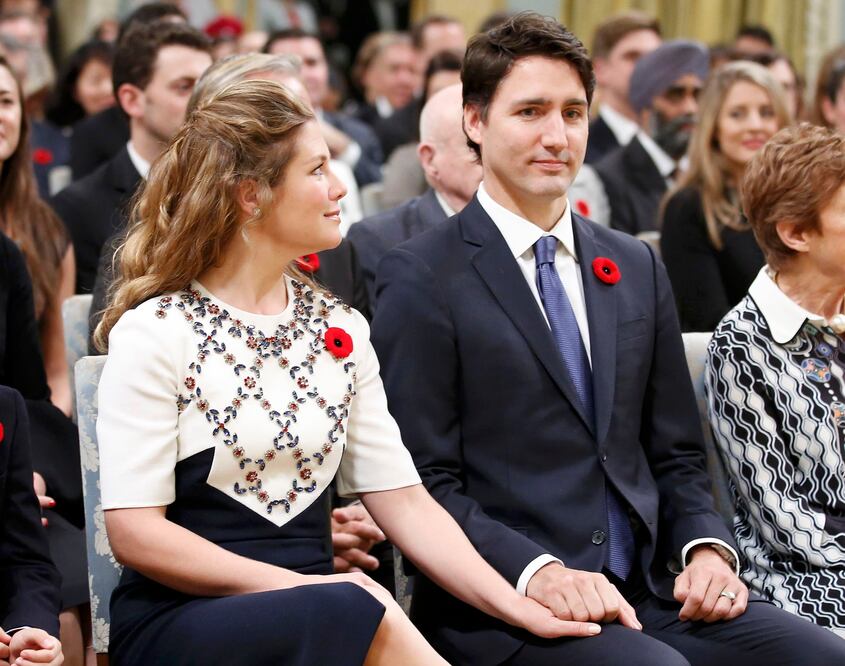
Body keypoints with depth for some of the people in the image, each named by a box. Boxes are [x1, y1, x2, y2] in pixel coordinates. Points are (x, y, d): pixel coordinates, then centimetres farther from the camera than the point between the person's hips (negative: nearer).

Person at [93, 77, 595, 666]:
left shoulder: (340, 329, 12)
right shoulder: (155, 331, -4)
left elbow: (403, 499, 7)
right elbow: (134, 531, -9)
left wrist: (517, 607, -7)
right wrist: (300, 587, -17)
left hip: (320, 615, 5)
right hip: (183, 618, -5)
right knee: (364, 610, -33)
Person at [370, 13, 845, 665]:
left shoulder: (637, 267, 18)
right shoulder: (421, 278, 0)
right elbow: (423, 483, -6)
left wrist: (707, 547, 0)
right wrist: (536, 572, -20)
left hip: (653, 591, 6)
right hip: (499, 609, -5)